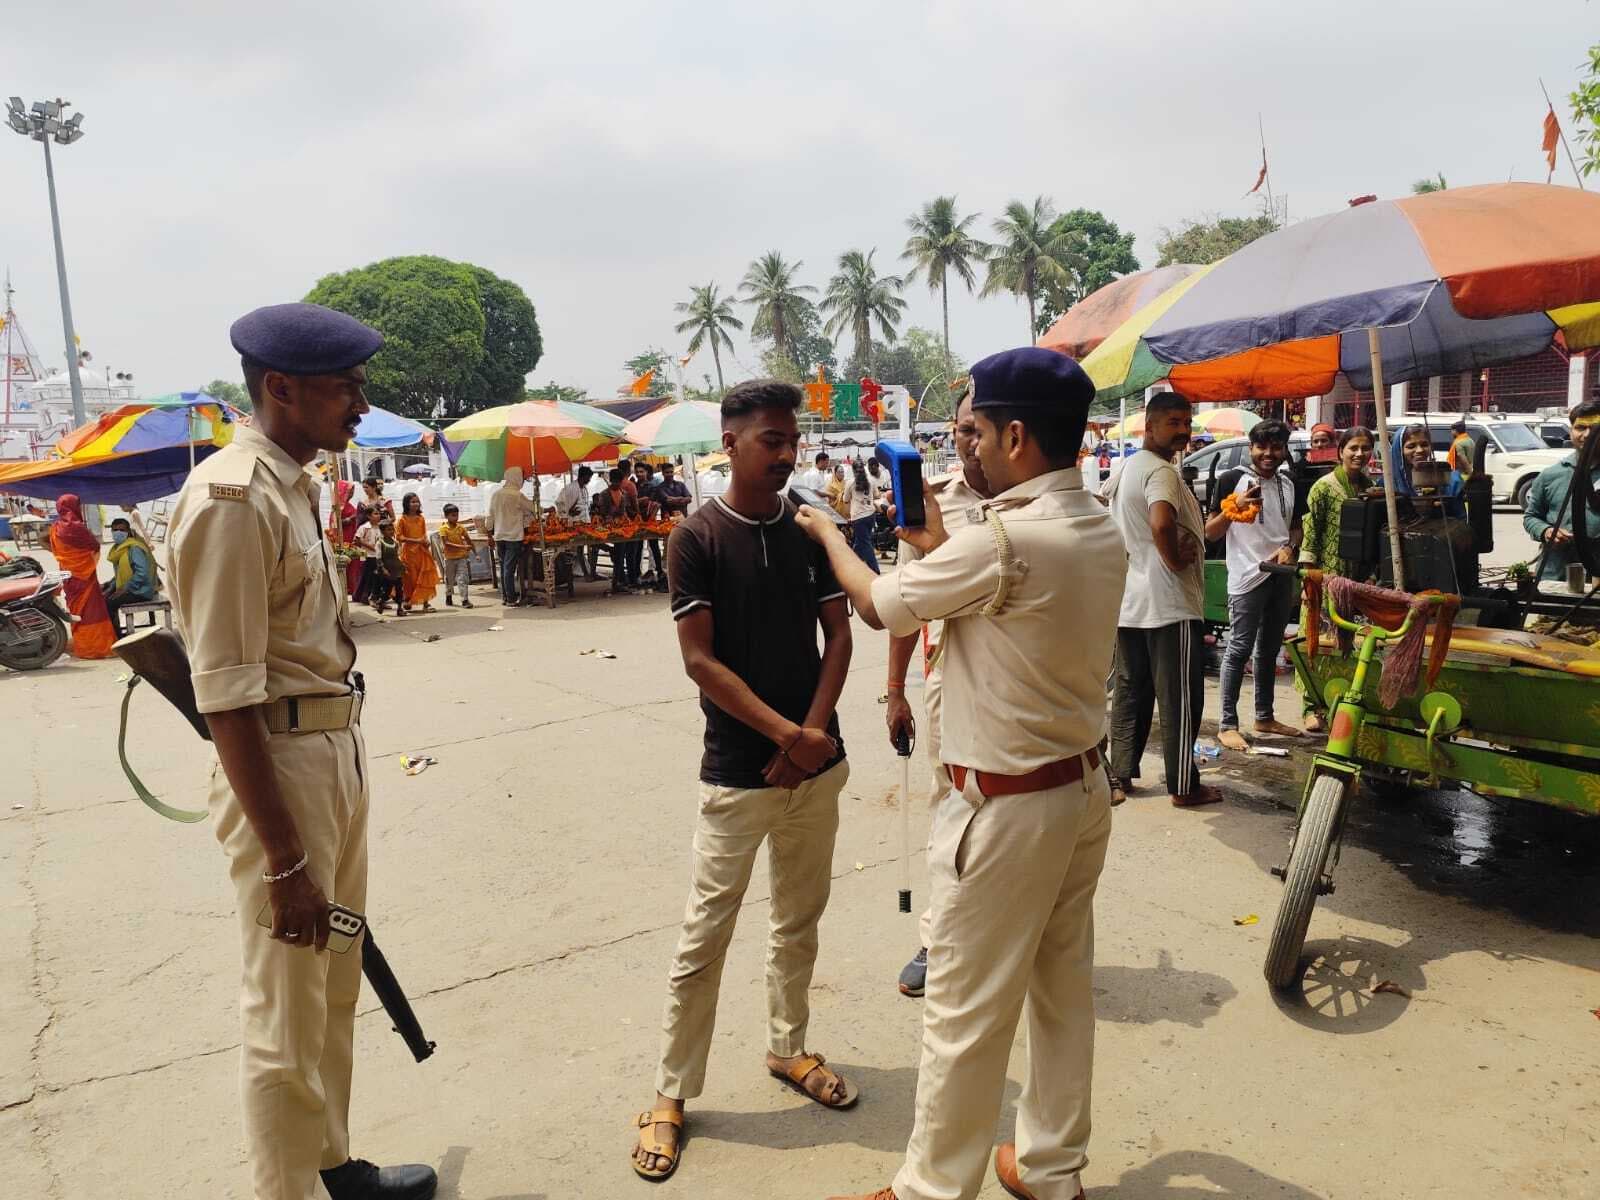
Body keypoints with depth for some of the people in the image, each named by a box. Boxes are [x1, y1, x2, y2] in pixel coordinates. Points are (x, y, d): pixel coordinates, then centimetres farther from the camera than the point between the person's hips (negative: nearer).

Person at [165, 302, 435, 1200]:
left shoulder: (296, 486, 10)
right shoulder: (233, 497, -18)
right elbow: (227, 696, -21)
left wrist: (345, 770, 17)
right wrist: (283, 859, -20)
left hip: (339, 752, 9)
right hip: (280, 766, -9)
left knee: (337, 993, 22)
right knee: (287, 1017, 5)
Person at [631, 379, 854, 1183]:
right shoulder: (697, 537, -9)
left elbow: (838, 636, 3)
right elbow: (699, 660, -13)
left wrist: (811, 735, -9)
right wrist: (787, 733, -17)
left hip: (817, 762, 5)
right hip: (737, 769, -4)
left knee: (800, 920, 17)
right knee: (705, 934, 4)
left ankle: (787, 1048, 37)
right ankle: (671, 1092, 19)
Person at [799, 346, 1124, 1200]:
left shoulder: (999, 539, -23)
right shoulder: (1102, 530, 2)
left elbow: (878, 606, -10)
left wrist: (827, 532, 7)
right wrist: (940, 545, 17)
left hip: (1005, 806, -9)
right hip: (1084, 786, 9)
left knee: (964, 1015, 6)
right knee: (1063, 988, 20)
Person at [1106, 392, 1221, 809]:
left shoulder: (1127, 468, 14)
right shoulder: (1161, 471, -16)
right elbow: (1161, 523, -35)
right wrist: (1175, 559, -19)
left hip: (1129, 605, 9)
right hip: (1171, 604, -9)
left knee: (1130, 694, 13)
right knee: (1181, 699, 2)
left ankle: (1119, 778, 18)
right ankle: (1183, 786, 10)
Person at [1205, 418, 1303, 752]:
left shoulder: (1288, 483, 11)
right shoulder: (1232, 479, -7)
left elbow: (1296, 525, 21)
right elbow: (1210, 533, -8)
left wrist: (1290, 547, 0)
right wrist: (1236, 507, -25)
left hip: (1281, 576, 7)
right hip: (1248, 576, -7)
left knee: (1269, 649, 15)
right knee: (1239, 649, -8)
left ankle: (1264, 716, 27)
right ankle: (1227, 724, -4)